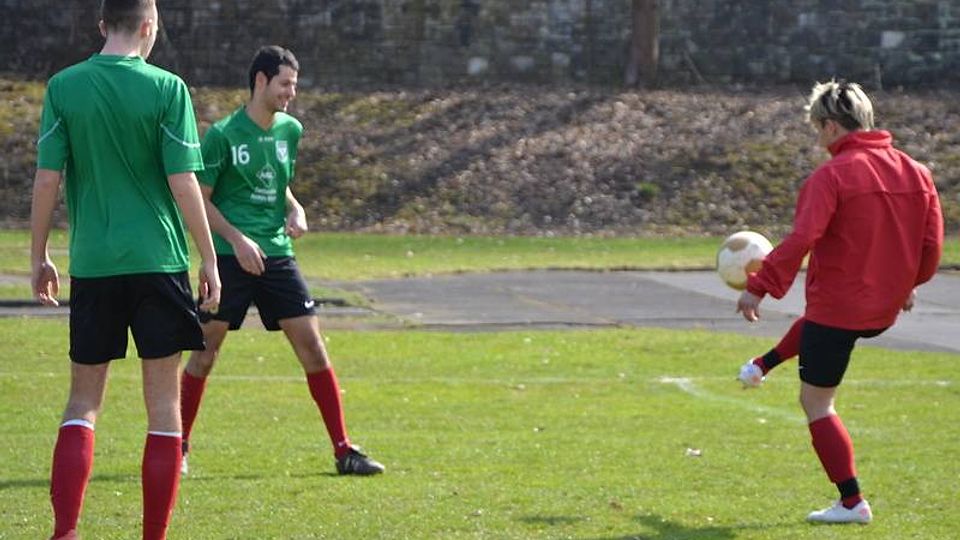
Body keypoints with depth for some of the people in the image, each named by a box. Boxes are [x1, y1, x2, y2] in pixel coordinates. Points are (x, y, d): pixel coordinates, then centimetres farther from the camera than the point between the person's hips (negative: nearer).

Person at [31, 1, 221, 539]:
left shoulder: (64, 87, 1)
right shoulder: (166, 88, -4)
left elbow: (48, 178, 0)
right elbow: (183, 182, -7)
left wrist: (40, 256, 10)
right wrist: (209, 258, 1)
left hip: (92, 264, 2)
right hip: (159, 259, -2)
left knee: (84, 400, 10)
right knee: (164, 403, 6)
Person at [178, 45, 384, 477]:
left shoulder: (290, 131, 10)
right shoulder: (223, 134, -7)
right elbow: (200, 199, -5)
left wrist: (295, 211, 3)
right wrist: (237, 240, -15)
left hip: (276, 253, 5)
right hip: (229, 257, -5)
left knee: (311, 344, -2)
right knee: (206, 349, 0)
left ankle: (343, 450, 2)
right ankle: (179, 447, 13)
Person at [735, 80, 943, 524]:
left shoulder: (832, 176, -18)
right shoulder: (916, 173, 1)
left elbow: (800, 240, -26)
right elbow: (931, 244, 6)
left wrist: (758, 286, -20)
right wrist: (909, 283, 24)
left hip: (837, 306, -7)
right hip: (885, 310, 7)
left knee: (816, 402, 7)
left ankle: (852, 503, 4)